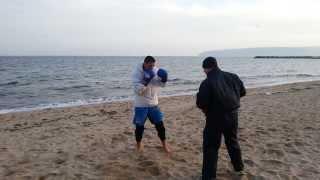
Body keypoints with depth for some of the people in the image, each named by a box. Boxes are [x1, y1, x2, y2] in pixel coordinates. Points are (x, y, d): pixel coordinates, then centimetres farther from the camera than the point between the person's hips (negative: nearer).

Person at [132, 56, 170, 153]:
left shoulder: (156, 71, -5)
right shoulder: (137, 73, -15)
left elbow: (161, 84, 4)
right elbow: (137, 90, -21)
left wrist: (164, 80, -17)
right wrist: (145, 82, -33)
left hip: (153, 103, 3)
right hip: (141, 105, -3)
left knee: (160, 123, 6)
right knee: (139, 126, 8)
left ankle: (164, 144, 24)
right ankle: (139, 144, 32)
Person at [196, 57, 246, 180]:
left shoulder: (207, 83, -19)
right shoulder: (232, 77, 1)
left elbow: (201, 103, -21)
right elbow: (243, 92, 13)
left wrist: (205, 109, 1)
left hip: (215, 118, -6)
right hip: (233, 115, 6)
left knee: (210, 147, 5)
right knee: (232, 142, 25)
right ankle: (239, 168, 42)